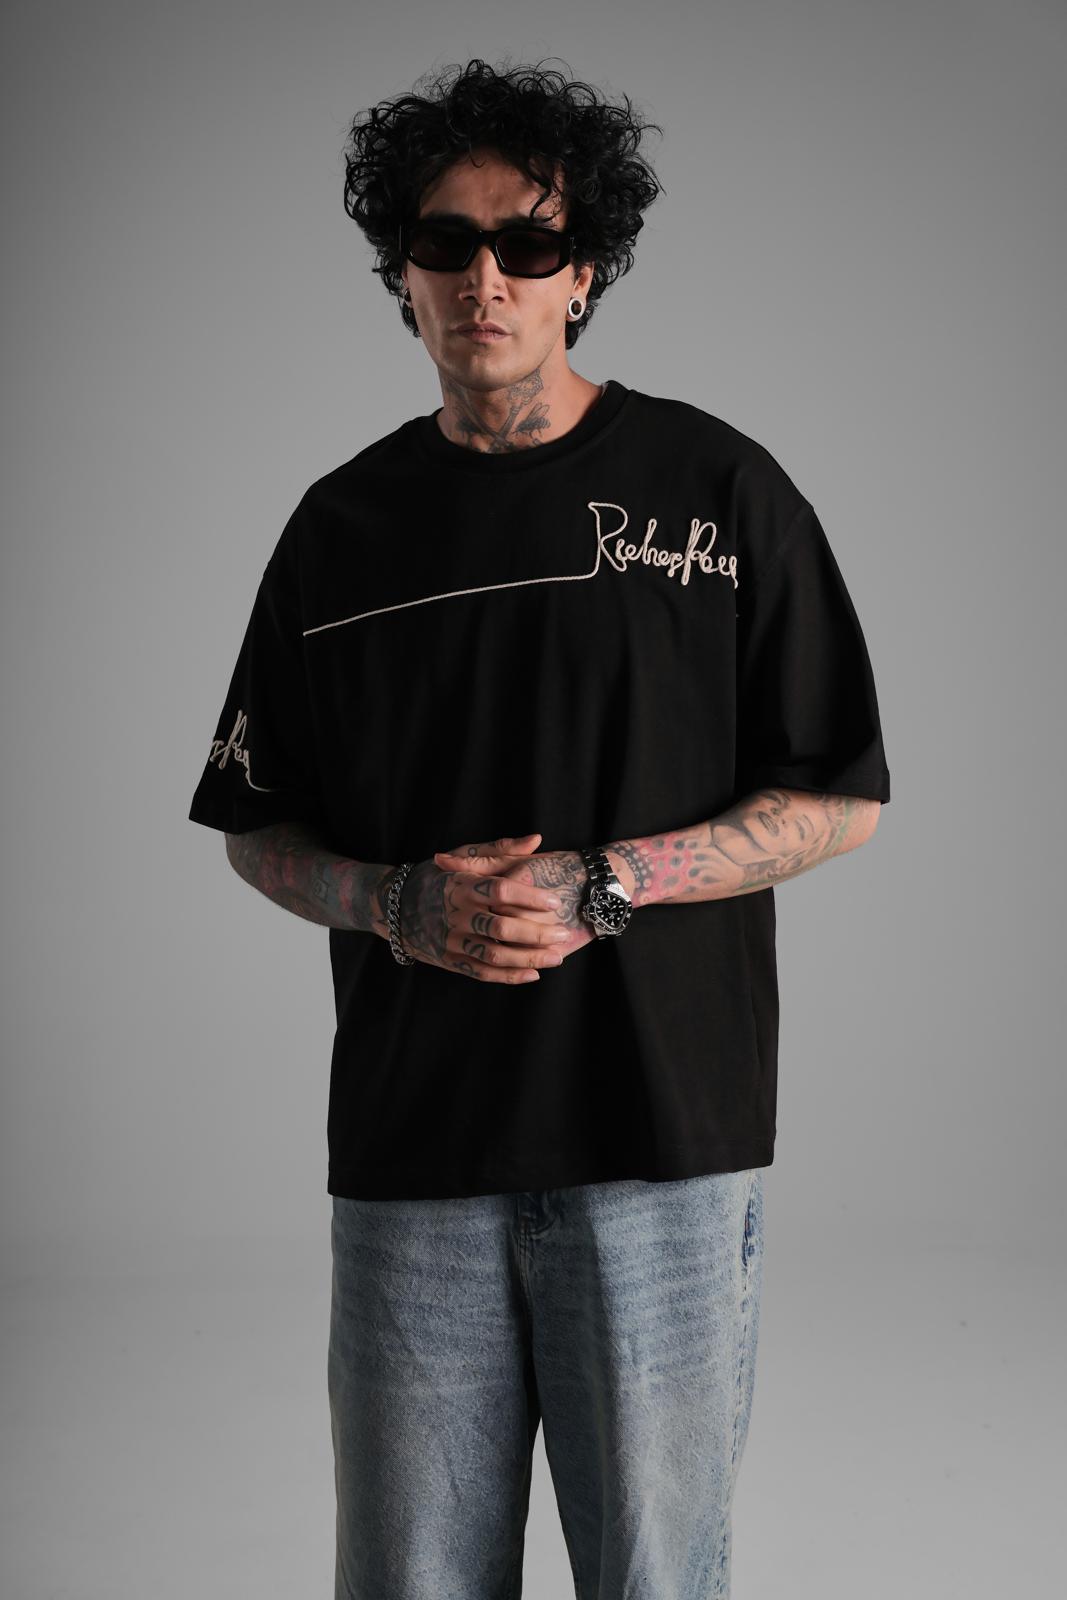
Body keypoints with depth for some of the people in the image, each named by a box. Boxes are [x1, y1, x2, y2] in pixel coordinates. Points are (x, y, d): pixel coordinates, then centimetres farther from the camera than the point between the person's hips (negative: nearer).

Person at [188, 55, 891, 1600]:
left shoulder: (717, 486, 2)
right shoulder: (344, 523, 10)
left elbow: (839, 799, 1)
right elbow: (257, 827, 14)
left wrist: (604, 882, -12)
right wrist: (398, 899, -7)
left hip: (661, 1136, -2)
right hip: (410, 1143, 3)